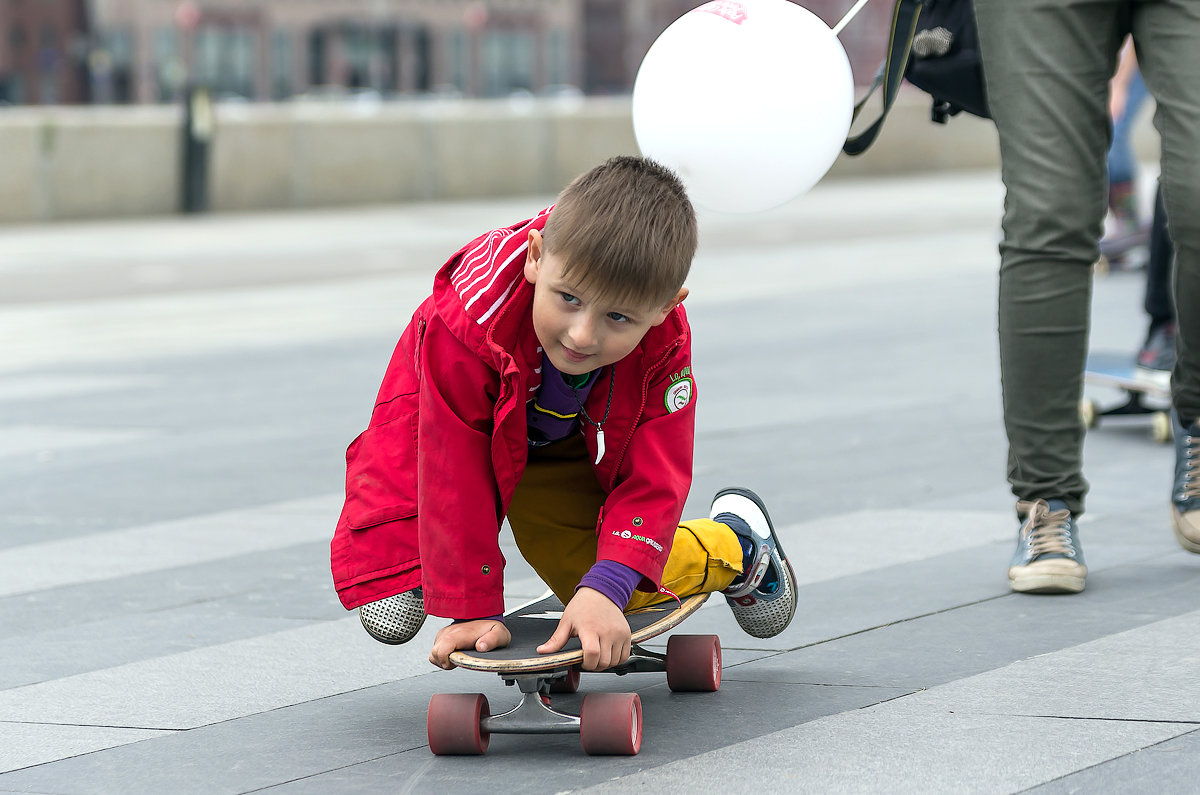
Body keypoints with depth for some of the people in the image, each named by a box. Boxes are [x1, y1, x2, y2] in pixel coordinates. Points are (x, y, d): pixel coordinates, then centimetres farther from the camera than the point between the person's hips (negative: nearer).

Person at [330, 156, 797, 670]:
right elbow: (454, 474, -36)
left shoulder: (666, 348, -34)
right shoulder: (472, 319, -42)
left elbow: (650, 479, -31)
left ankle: (734, 540, 20)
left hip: (569, 448, 2)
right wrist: (474, 610, -34)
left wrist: (605, 589, -47)